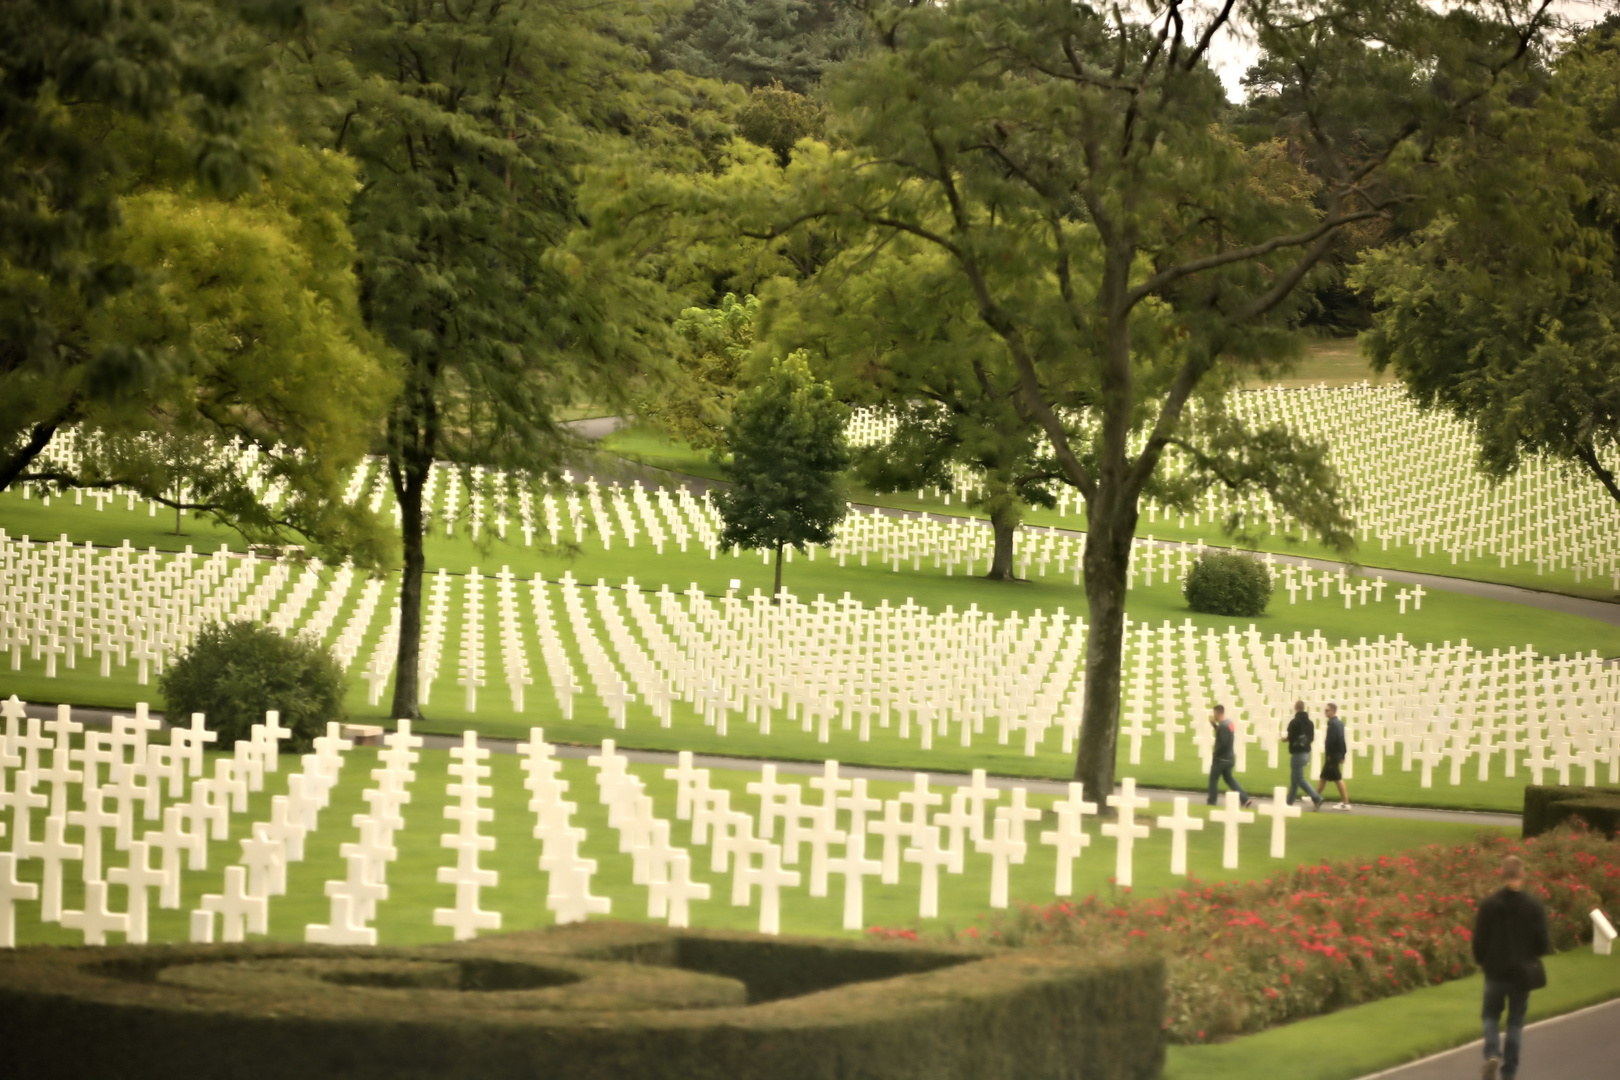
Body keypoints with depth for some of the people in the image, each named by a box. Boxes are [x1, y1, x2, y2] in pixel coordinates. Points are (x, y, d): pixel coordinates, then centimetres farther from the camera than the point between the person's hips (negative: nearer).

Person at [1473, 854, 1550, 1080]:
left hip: (1496, 970, 0)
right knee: (1515, 1022, 13)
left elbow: (1479, 941, -5)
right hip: (1522, 972, 0)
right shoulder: (1534, 906, -10)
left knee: (1491, 1016, 17)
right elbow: (1542, 944, -8)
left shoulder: (1488, 904, -9)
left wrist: (1483, 961, 14)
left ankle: (1492, 1055, -10)